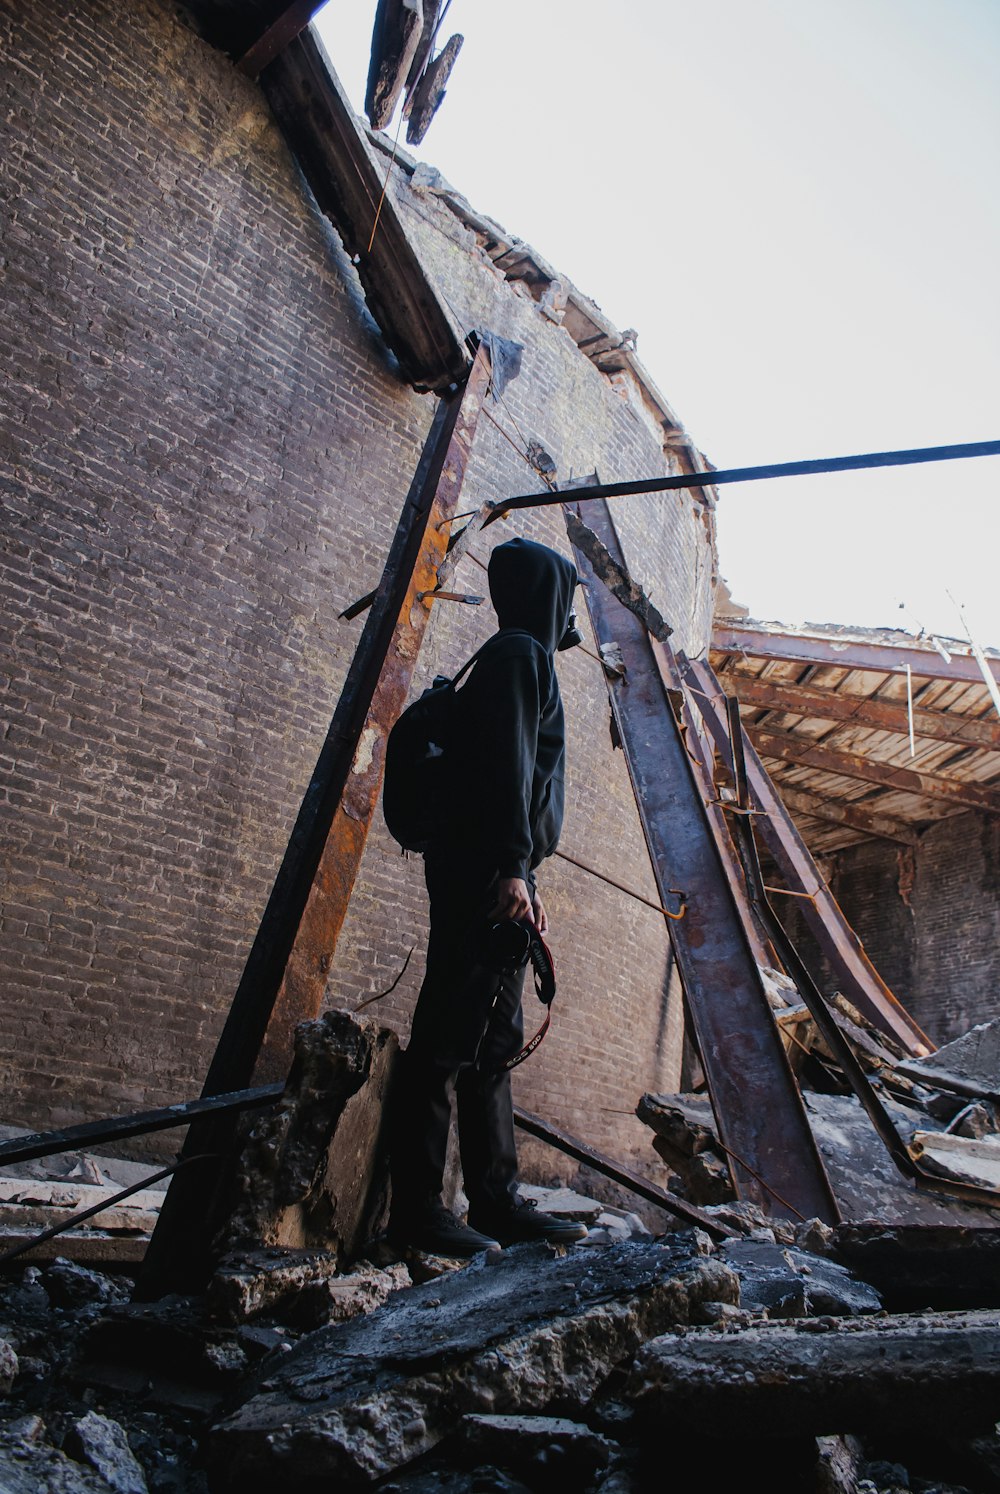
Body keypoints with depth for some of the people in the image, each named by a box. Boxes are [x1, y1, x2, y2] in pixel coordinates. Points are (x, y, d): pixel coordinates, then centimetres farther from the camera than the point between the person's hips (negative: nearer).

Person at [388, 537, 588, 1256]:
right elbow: (505, 764, -16)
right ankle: (417, 1208, -1)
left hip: (494, 880, 10)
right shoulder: (519, 653, -3)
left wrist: (525, 877, 22)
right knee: (450, 1039, -7)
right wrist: (511, 868, -23)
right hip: (485, 877, -10)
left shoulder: (524, 658, 27)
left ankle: (497, 1200, 17)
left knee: (493, 1043, 10)